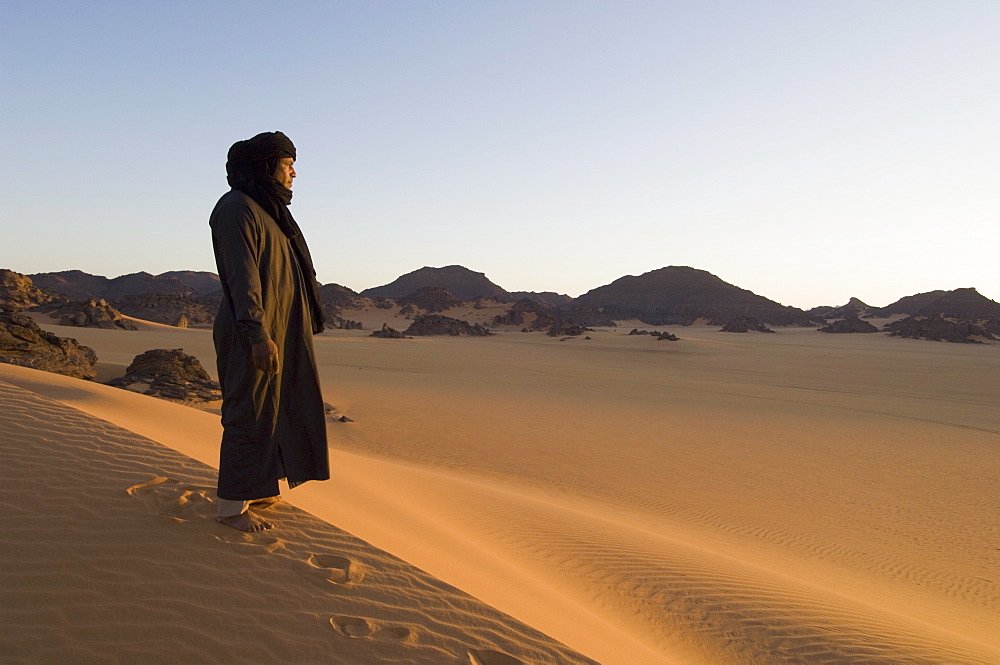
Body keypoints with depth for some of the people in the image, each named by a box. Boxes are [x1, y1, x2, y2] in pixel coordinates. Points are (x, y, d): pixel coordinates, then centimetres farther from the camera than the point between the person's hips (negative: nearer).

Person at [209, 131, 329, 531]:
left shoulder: (267, 210, 18)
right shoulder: (237, 209, -12)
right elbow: (242, 276, -21)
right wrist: (259, 335, -27)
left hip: (279, 330, 10)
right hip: (256, 332, -10)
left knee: (271, 408, 14)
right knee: (250, 412, -4)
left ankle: (255, 489, 25)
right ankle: (232, 505, 6)